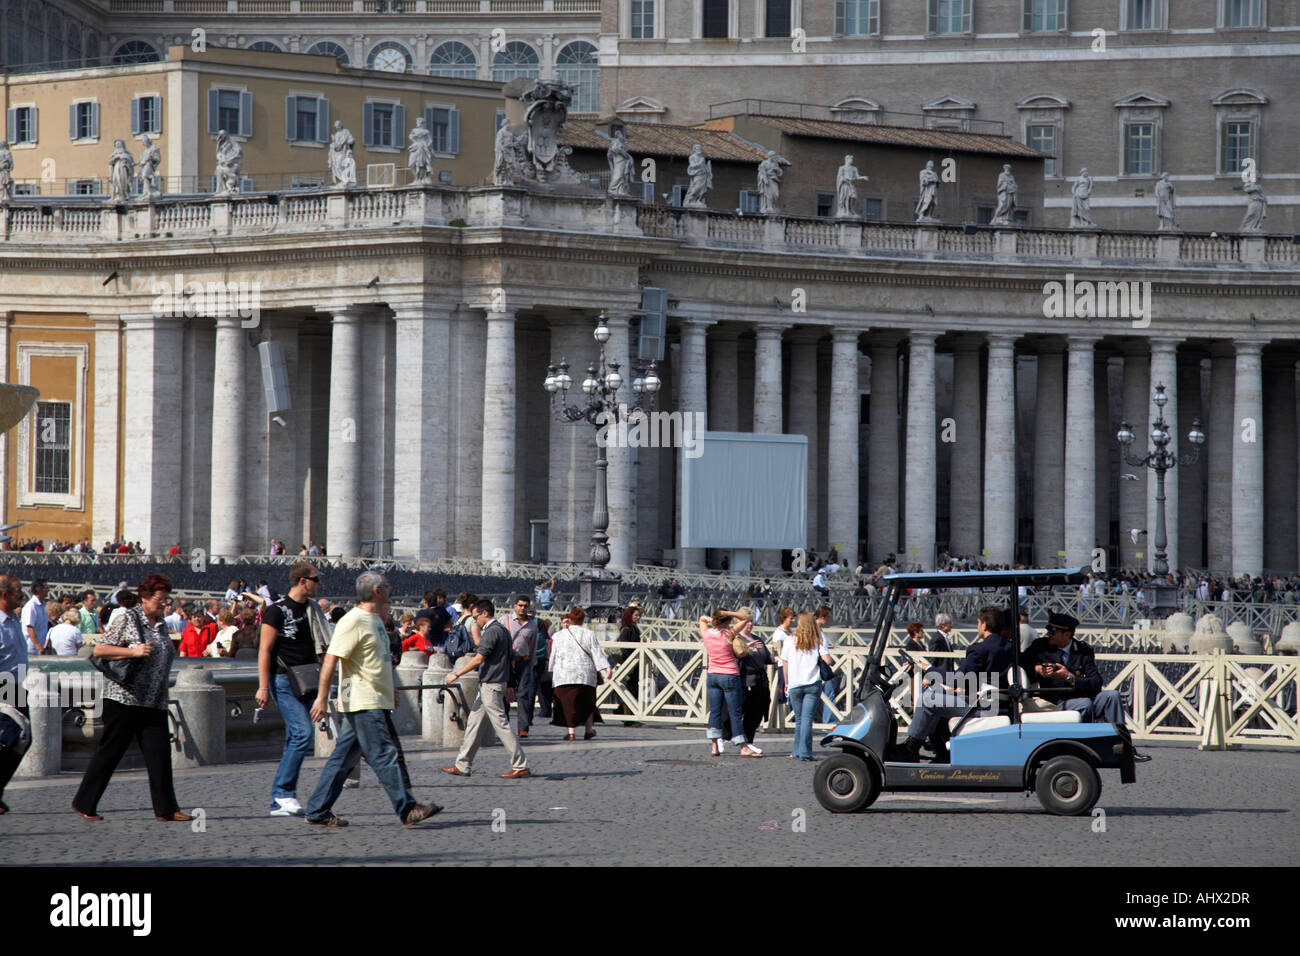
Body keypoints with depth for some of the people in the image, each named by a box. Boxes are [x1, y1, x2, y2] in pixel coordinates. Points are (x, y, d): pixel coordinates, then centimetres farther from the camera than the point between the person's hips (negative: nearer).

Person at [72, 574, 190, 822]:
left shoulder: (161, 624, 16)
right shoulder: (128, 619, -6)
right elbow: (99, 649, -8)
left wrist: (164, 692, 22)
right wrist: (133, 651, -18)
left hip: (153, 703, 7)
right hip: (124, 699, -7)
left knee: (159, 752, -3)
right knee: (109, 752, -1)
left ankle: (166, 809, -3)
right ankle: (84, 804, 9)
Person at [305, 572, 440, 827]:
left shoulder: (375, 619, 17)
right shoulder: (352, 621, -14)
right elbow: (331, 659, -17)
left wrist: (389, 691, 30)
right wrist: (322, 697, -21)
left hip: (376, 701, 10)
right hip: (363, 703, -10)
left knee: (344, 758, 10)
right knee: (385, 756, -8)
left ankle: (318, 811, 13)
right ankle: (407, 809, -8)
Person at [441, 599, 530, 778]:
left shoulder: (492, 631, -15)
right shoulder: (501, 629, 16)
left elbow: (479, 659, -20)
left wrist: (456, 674, -14)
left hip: (491, 686, -10)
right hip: (489, 685, 10)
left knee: (501, 724, -8)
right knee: (474, 723, 13)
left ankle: (521, 766, -8)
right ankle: (462, 766, 17)